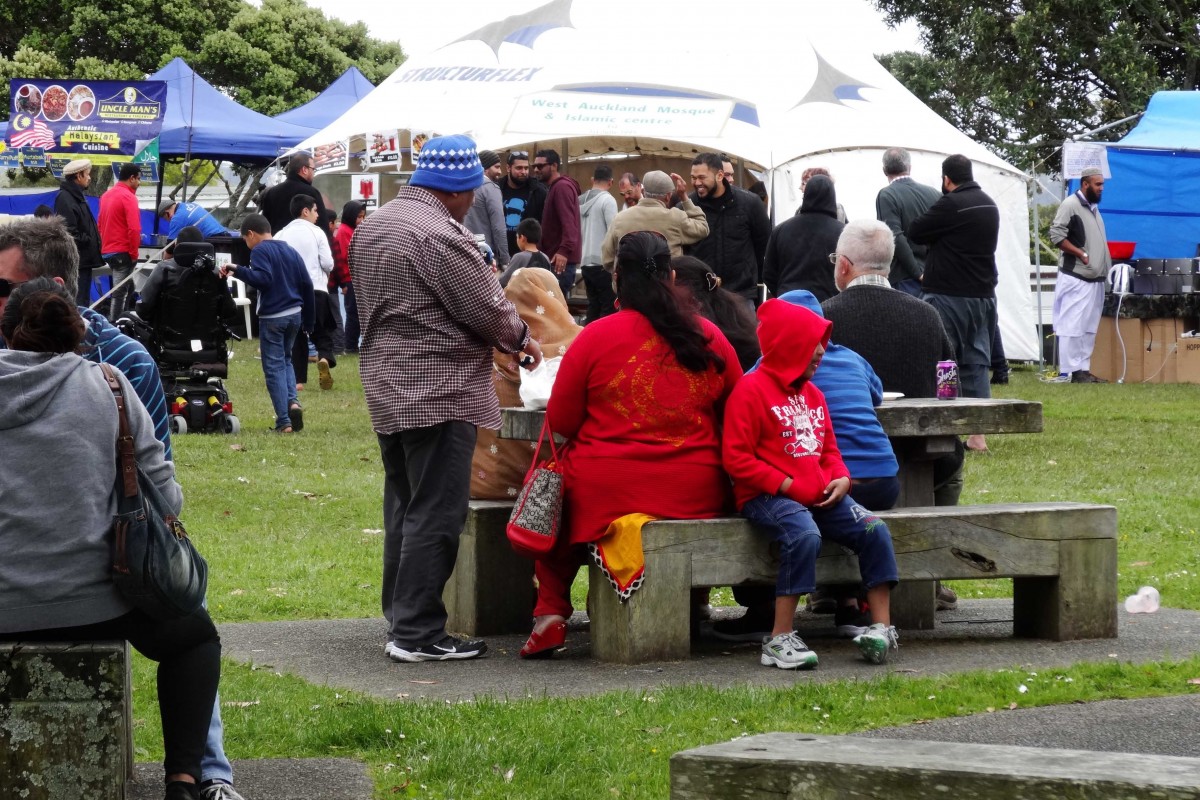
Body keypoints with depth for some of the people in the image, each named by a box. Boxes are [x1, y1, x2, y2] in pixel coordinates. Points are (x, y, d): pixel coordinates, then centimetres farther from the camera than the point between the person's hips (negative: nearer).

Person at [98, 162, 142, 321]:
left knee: (127, 288, 17)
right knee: (120, 292, -5)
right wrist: (134, 254, -12)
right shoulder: (128, 197, -14)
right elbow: (134, 229, -20)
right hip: (123, 253, -8)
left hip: (107, 251, 8)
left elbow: (101, 225, 18)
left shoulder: (106, 195, 12)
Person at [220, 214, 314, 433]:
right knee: (285, 359, 23)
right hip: (295, 315, 7)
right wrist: (309, 321, 20)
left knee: (274, 367, 0)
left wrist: (238, 271, -20)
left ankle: (284, 421, -4)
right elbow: (307, 285, 15)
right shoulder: (291, 252, 15)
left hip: (272, 318, -7)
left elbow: (263, 278, -23)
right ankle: (292, 401, -1)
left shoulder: (260, 251, -7)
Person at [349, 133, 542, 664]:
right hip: (439, 395, -9)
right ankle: (417, 633, -7)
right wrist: (522, 338, 6)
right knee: (435, 514, -6)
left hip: (387, 388, 9)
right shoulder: (442, 236, -18)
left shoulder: (369, 228, 12)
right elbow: (489, 310, -15)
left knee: (404, 509, 17)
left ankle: (400, 617, 21)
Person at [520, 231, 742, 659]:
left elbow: (560, 423, -1)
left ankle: (551, 613, 9)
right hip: (697, 494, 3)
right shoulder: (709, 337, 2)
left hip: (604, 493, -3)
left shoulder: (595, 336, -7)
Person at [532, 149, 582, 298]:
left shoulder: (562, 187, -12)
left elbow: (568, 223, -24)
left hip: (561, 259, -10)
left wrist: (564, 251, -34)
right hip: (555, 258, 10)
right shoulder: (553, 187, 22)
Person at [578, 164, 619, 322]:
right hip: (603, 263, -7)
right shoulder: (607, 200, -9)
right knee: (609, 308, -5)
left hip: (586, 263, 7)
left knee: (593, 308, 11)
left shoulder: (581, 201, 12)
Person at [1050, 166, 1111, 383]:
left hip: (1094, 278, 9)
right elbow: (1056, 234, -16)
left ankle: (1084, 369, 14)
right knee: (1072, 325, -7)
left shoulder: (1094, 207, 19)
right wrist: (1081, 254, -18)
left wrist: (1108, 260, 12)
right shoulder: (1071, 205, -9)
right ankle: (1073, 371, -8)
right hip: (1075, 278, -9)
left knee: (1089, 328, 10)